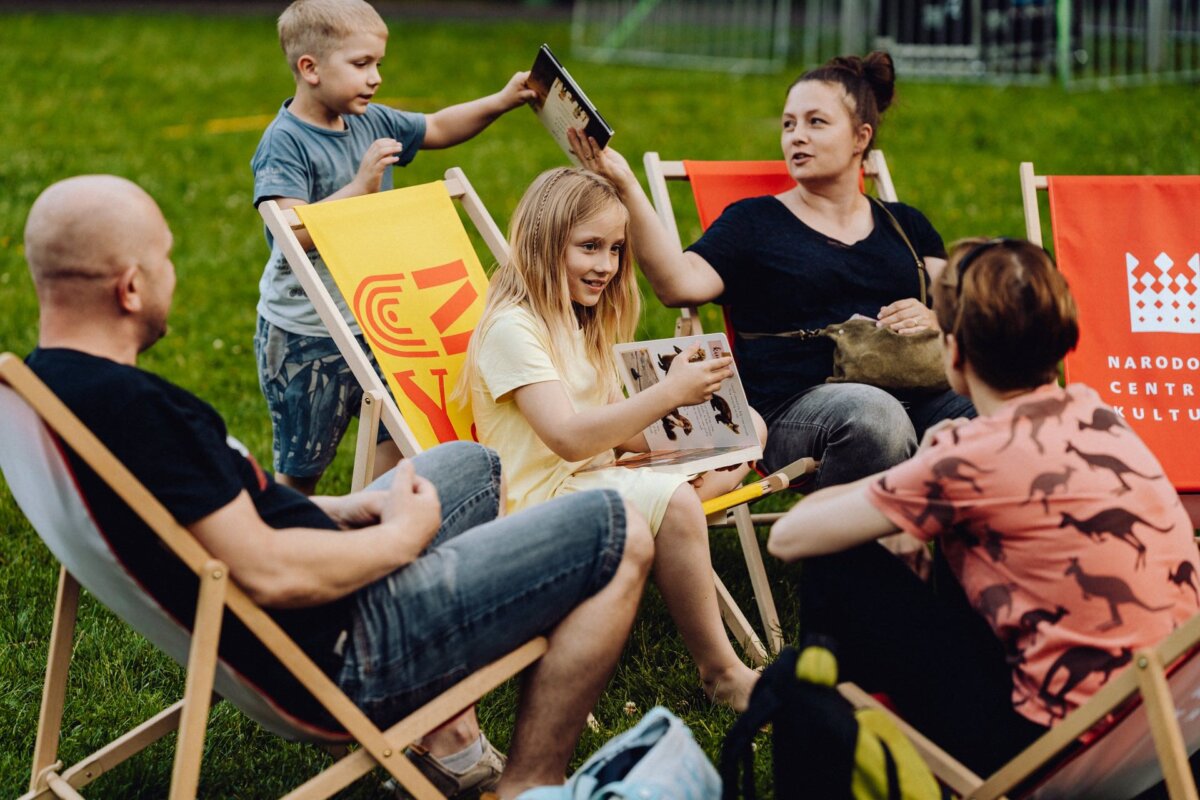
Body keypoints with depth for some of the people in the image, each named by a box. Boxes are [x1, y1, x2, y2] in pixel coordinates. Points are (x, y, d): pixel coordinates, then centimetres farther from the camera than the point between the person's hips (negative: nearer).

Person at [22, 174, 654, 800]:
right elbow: (266, 572, -30)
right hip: (339, 652, -10)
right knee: (617, 536, -4)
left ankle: (449, 744, 26)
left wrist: (340, 510, 8)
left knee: (473, 465, 31)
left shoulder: (46, 381, 3)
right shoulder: (128, 406, -29)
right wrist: (402, 535, -13)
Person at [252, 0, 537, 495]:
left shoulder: (371, 122, 3)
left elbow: (437, 129, 19)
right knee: (301, 468, 8)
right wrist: (361, 186, -30)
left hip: (370, 324, 7)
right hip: (304, 337, -7)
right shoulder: (284, 143, -19)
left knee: (399, 441, 5)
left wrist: (500, 102, 7)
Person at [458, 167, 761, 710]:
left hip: (591, 482, 10)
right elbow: (569, 437, -26)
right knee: (672, 501, -31)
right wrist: (668, 393, -28)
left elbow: (615, 429, 13)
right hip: (541, 498, -10)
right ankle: (721, 672, -20)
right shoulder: (512, 328, -15)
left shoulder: (580, 326, 17)